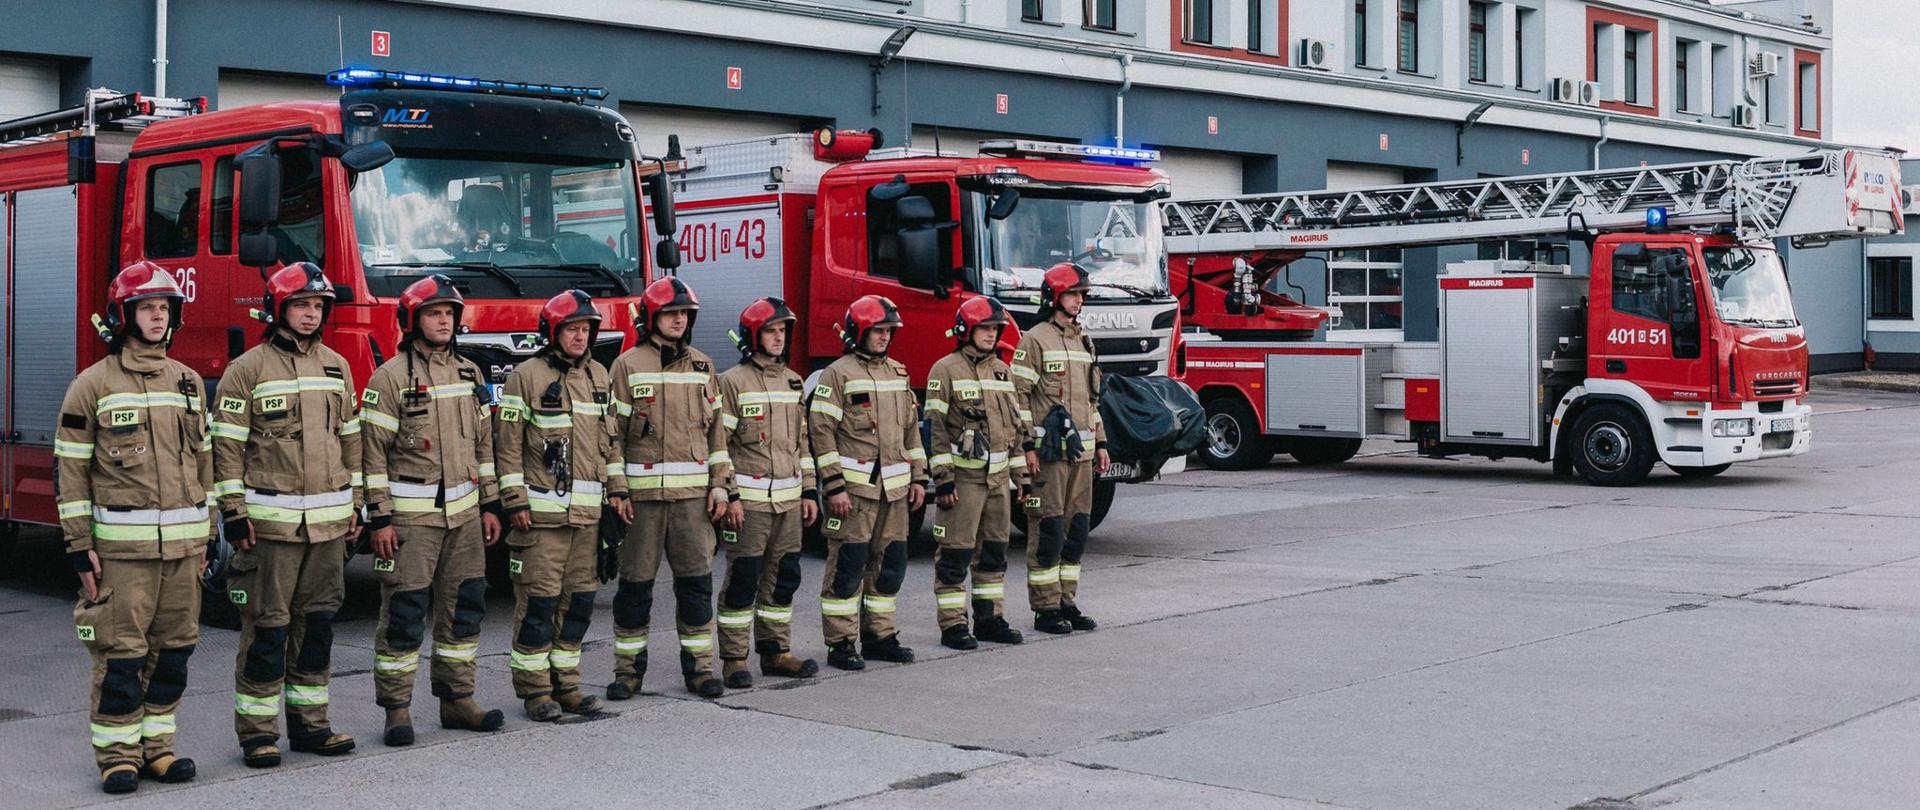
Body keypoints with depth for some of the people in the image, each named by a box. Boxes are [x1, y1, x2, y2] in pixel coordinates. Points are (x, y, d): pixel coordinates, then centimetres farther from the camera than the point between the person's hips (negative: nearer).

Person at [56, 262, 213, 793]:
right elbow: (70, 470, -3)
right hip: (122, 545, -4)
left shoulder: (188, 381, 12)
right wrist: (79, 545, -8)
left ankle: (156, 745, 18)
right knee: (121, 653, -2)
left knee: (173, 650, 8)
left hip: (183, 544, 5)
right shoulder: (93, 385, -2)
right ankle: (117, 753, 7)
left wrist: (206, 536, 14)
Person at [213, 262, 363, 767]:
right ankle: (257, 731, 6)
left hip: (328, 524, 5)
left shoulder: (337, 367, 12)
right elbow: (228, 446, -5)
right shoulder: (248, 370, -4)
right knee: (266, 629, -2)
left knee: (317, 623, 10)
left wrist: (354, 506, 14)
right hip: (270, 522, -5)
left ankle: (309, 721, 19)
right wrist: (234, 512, -11)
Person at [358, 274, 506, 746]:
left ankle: (457, 700, 19)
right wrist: (380, 519, -13)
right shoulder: (390, 378, -7)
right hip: (410, 516, -6)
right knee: (404, 614, -2)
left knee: (464, 607, 9)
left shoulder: (469, 373, 12)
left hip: (463, 512, 6)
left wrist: (490, 505, 13)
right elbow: (374, 453, -8)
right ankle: (396, 708, 5)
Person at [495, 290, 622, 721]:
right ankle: (535, 688, 4)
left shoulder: (597, 375, 14)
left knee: (578, 600, 9)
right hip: (542, 510, -6)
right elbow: (508, 443, -6)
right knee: (538, 601, -3)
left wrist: (616, 488, 13)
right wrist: (515, 501, -11)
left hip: (588, 510, 6)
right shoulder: (526, 376, -4)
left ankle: (566, 682, 18)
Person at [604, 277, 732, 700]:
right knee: (635, 584, 3)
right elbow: (613, 432, -1)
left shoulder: (702, 366, 13)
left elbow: (715, 428, 14)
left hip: (694, 491, 3)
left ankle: (699, 666, 12)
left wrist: (720, 485, 7)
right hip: (642, 492, -3)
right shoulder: (628, 365, 1)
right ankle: (628, 669, 12)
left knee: (697, 581, 3)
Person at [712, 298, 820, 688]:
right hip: (749, 500, -6)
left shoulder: (793, 382, 15)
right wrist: (729, 497, -13)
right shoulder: (733, 382, -5)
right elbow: (719, 443, -8)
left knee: (783, 578, 10)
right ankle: (734, 659, 3)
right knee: (743, 579, -3)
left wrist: (808, 491, 14)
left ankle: (776, 651, 19)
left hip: (788, 500, 6)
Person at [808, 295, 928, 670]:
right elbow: (821, 431, -11)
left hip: (894, 488, 7)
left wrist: (918, 477, 15)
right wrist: (834, 486, -15)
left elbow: (910, 428, 20)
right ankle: (840, 643, 3)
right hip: (854, 488, -7)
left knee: (890, 565, 10)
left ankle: (878, 635, 20)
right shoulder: (838, 374, -6)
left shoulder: (897, 373, 15)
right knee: (848, 566, -3)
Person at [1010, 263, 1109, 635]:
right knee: (1049, 529, -5)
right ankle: (1045, 610, 1)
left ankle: (1067, 603, 16)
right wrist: (1027, 447, -16)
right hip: (1049, 451, -7)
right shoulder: (1035, 340, -6)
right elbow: (1018, 394, -10)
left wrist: (1100, 442, 18)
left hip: (1081, 451, 8)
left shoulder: (1084, 342, 17)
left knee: (1077, 528, 9)